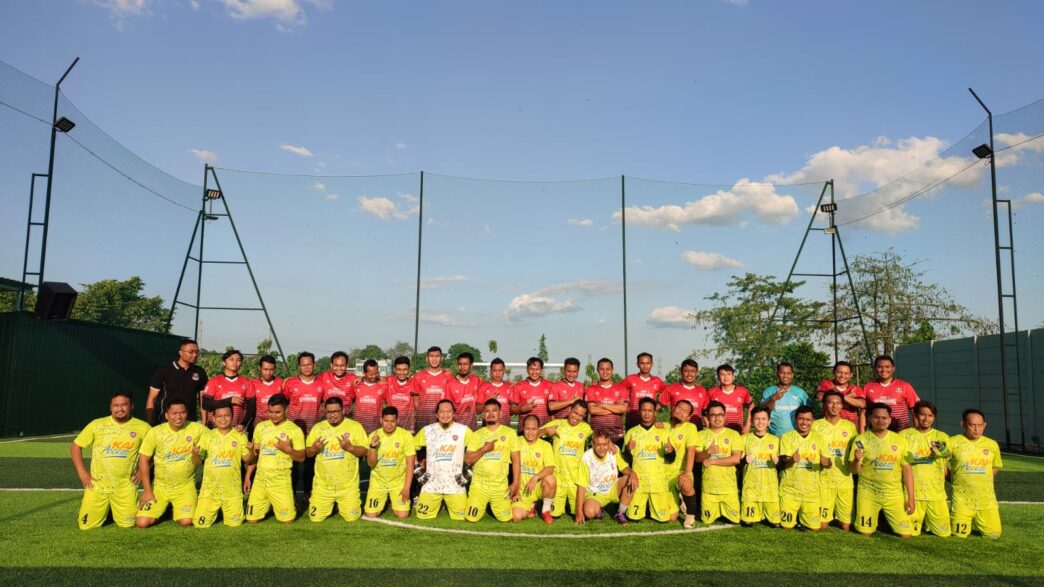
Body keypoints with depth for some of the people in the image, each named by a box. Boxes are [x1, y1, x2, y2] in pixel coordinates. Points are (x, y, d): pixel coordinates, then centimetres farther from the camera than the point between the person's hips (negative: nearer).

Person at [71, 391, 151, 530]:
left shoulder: (142, 428, -3)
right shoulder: (97, 425, -2)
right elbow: (75, 446, 8)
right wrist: (81, 472, 0)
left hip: (125, 486, 0)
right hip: (97, 485, 1)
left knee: (127, 524, -3)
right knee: (86, 525, -2)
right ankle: (103, 511, 31)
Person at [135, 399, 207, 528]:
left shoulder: (197, 429, -8)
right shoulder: (155, 432, -8)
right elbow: (143, 460, -2)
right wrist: (147, 490, -4)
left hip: (185, 486, -1)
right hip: (160, 486, 1)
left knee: (186, 521, -19)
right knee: (142, 523, -10)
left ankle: (177, 510, 18)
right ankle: (162, 508, 24)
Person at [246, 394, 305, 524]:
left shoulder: (295, 430, -7)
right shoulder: (260, 427, 5)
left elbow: (301, 457, -4)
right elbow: (254, 453, 12)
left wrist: (288, 449, -22)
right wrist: (247, 476, 9)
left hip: (281, 480, -3)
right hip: (260, 478, 3)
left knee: (288, 520, -4)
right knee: (251, 520, 4)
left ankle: (292, 507, 28)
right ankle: (267, 506, 33)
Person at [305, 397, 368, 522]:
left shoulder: (355, 426, -6)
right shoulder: (317, 427, 3)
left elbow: (365, 451, -6)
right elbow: (307, 453, 8)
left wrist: (350, 447, -24)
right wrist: (314, 448, -15)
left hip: (348, 485, -2)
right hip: (323, 484, 2)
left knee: (352, 518, -1)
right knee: (315, 518, 3)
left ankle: (343, 506, 33)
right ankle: (329, 506, 35)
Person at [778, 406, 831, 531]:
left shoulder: (818, 438, 5)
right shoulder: (787, 437, -5)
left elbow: (827, 461, 1)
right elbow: (785, 460, -14)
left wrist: (826, 462, -23)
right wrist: (791, 460, -38)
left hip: (811, 491, 2)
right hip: (790, 489, -2)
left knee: (815, 528, 2)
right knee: (787, 526, 0)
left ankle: (802, 520, 33)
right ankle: (794, 517, 33)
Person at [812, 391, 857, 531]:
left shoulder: (850, 426, 7)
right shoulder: (816, 426, 0)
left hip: (845, 480, 2)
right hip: (823, 480, -2)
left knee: (846, 526, 4)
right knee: (822, 525, -3)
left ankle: (840, 518, 27)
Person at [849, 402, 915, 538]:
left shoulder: (899, 440, 1)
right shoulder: (861, 439, -4)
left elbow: (907, 469, 2)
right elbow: (855, 471, -3)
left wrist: (911, 497, -2)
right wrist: (857, 460, -25)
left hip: (894, 494, 1)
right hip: (868, 492, -1)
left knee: (906, 534, -3)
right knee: (866, 532, -1)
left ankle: (886, 521, 26)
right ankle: (874, 521, 31)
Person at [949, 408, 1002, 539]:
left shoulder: (992, 444, 3)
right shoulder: (953, 442, -9)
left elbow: (995, 467, 18)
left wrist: (982, 481, 8)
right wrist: (957, 481, -1)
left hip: (986, 499, 3)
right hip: (961, 499, -3)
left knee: (993, 534, 2)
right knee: (960, 534, -3)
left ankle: (975, 523, 30)